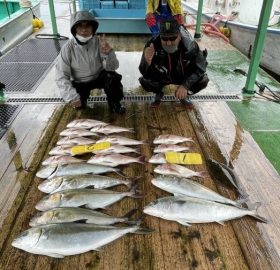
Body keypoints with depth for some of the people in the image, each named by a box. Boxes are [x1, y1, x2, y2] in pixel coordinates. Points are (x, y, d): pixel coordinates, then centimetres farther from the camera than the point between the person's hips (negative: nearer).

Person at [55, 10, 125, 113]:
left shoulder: (99, 42, -17)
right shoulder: (68, 48, -20)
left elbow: (112, 67, -21)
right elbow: (61, 76, -19)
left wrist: (108, 53, -41)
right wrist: (72, 97, -29)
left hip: (99, 77, 0)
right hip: (80, 83, 0)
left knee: (113, 76, -28)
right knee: (78, 104, -20)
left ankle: (114, 103, -1)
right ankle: (81, 101, 18)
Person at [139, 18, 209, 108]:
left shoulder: (189, 45, -28)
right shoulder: (153, 44, -31)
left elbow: (200, 67, -20)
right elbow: (144, 73, -30)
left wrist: (185, 85, -35)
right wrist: (147, 61, -55)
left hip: (183, 77, 1)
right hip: (161, 77, -1)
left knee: (203, 80, -22)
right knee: (145, 81, -28)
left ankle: (183, 95, 10)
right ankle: (158, 93, 9)